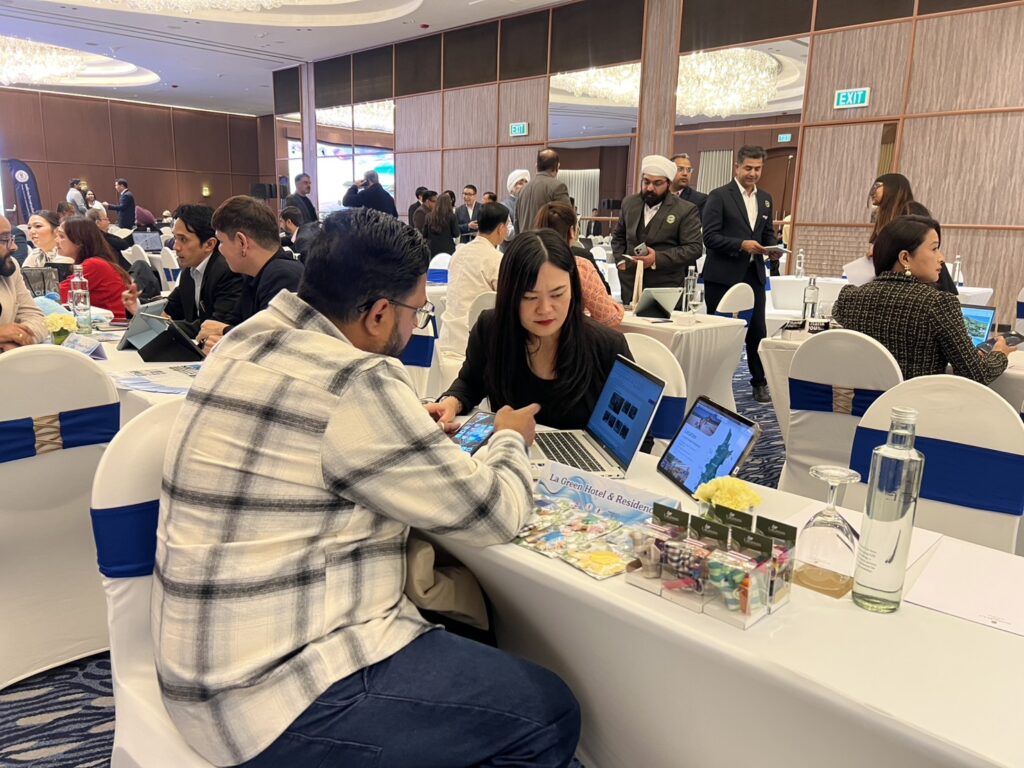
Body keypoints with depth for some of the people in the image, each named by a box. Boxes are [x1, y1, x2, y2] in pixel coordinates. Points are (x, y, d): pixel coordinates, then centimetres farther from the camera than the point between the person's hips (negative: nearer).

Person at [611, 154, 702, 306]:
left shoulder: (686, 210, -5)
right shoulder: (629, 203, 10)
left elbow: (694, 248, -9)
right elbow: (618, 235, 22)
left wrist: (657, 259, -20)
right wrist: (620, 260, 4)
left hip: (666, 289, -4)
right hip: (630, 285, 4)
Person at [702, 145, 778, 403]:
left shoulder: (765, 198, 14)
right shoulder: (719, 196, -5)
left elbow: (768, 234, 19)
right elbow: (710, 236, -12)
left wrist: (772, 249, -2)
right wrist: (742, 244, -22)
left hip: (753, 274, 5)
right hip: (723, 275, -5)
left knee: (757, 329, 5)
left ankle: (760, 382, 18)